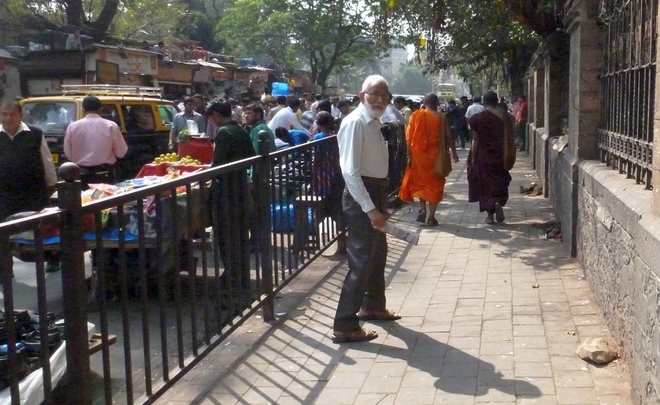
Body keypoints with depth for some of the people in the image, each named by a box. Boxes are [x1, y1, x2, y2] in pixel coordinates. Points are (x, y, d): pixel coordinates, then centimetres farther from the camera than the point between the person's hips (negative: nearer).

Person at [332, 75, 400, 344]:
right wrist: (370, 208, -31)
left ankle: (372, 306, 42)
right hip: (361, 196, -10)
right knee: (361, 259, -7)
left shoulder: (374, 122, 11)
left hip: (376, 192, 10)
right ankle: (344, 326, 1)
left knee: (378, 252, 23)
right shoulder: (355, 122, -19)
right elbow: (350, 171, -26)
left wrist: (378, 203, 16)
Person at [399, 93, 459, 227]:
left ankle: (422, 208, 6)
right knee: (435, 184, 6)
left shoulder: (416, 116, -1)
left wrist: (409, 155, 0)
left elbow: (409, 138, -4)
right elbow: (449, 137, -3)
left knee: (420, 182, 20)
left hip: (419, 155, 1)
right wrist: (454, 152, 10)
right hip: (436, 156, -1)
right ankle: (431, 216, 4)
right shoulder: (441, 118, -4)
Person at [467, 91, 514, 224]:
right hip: (499, 156, 2)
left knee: (485, 183, 8)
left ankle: (490, 215, 8)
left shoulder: (477, 118, -8)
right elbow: (509, 138, 3)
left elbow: (475, 140, -8)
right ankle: (498, 203, -10)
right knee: (500, 181, 17)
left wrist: (472, 159, -1)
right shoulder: (505, 117, -1)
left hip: (483, 156, -2)